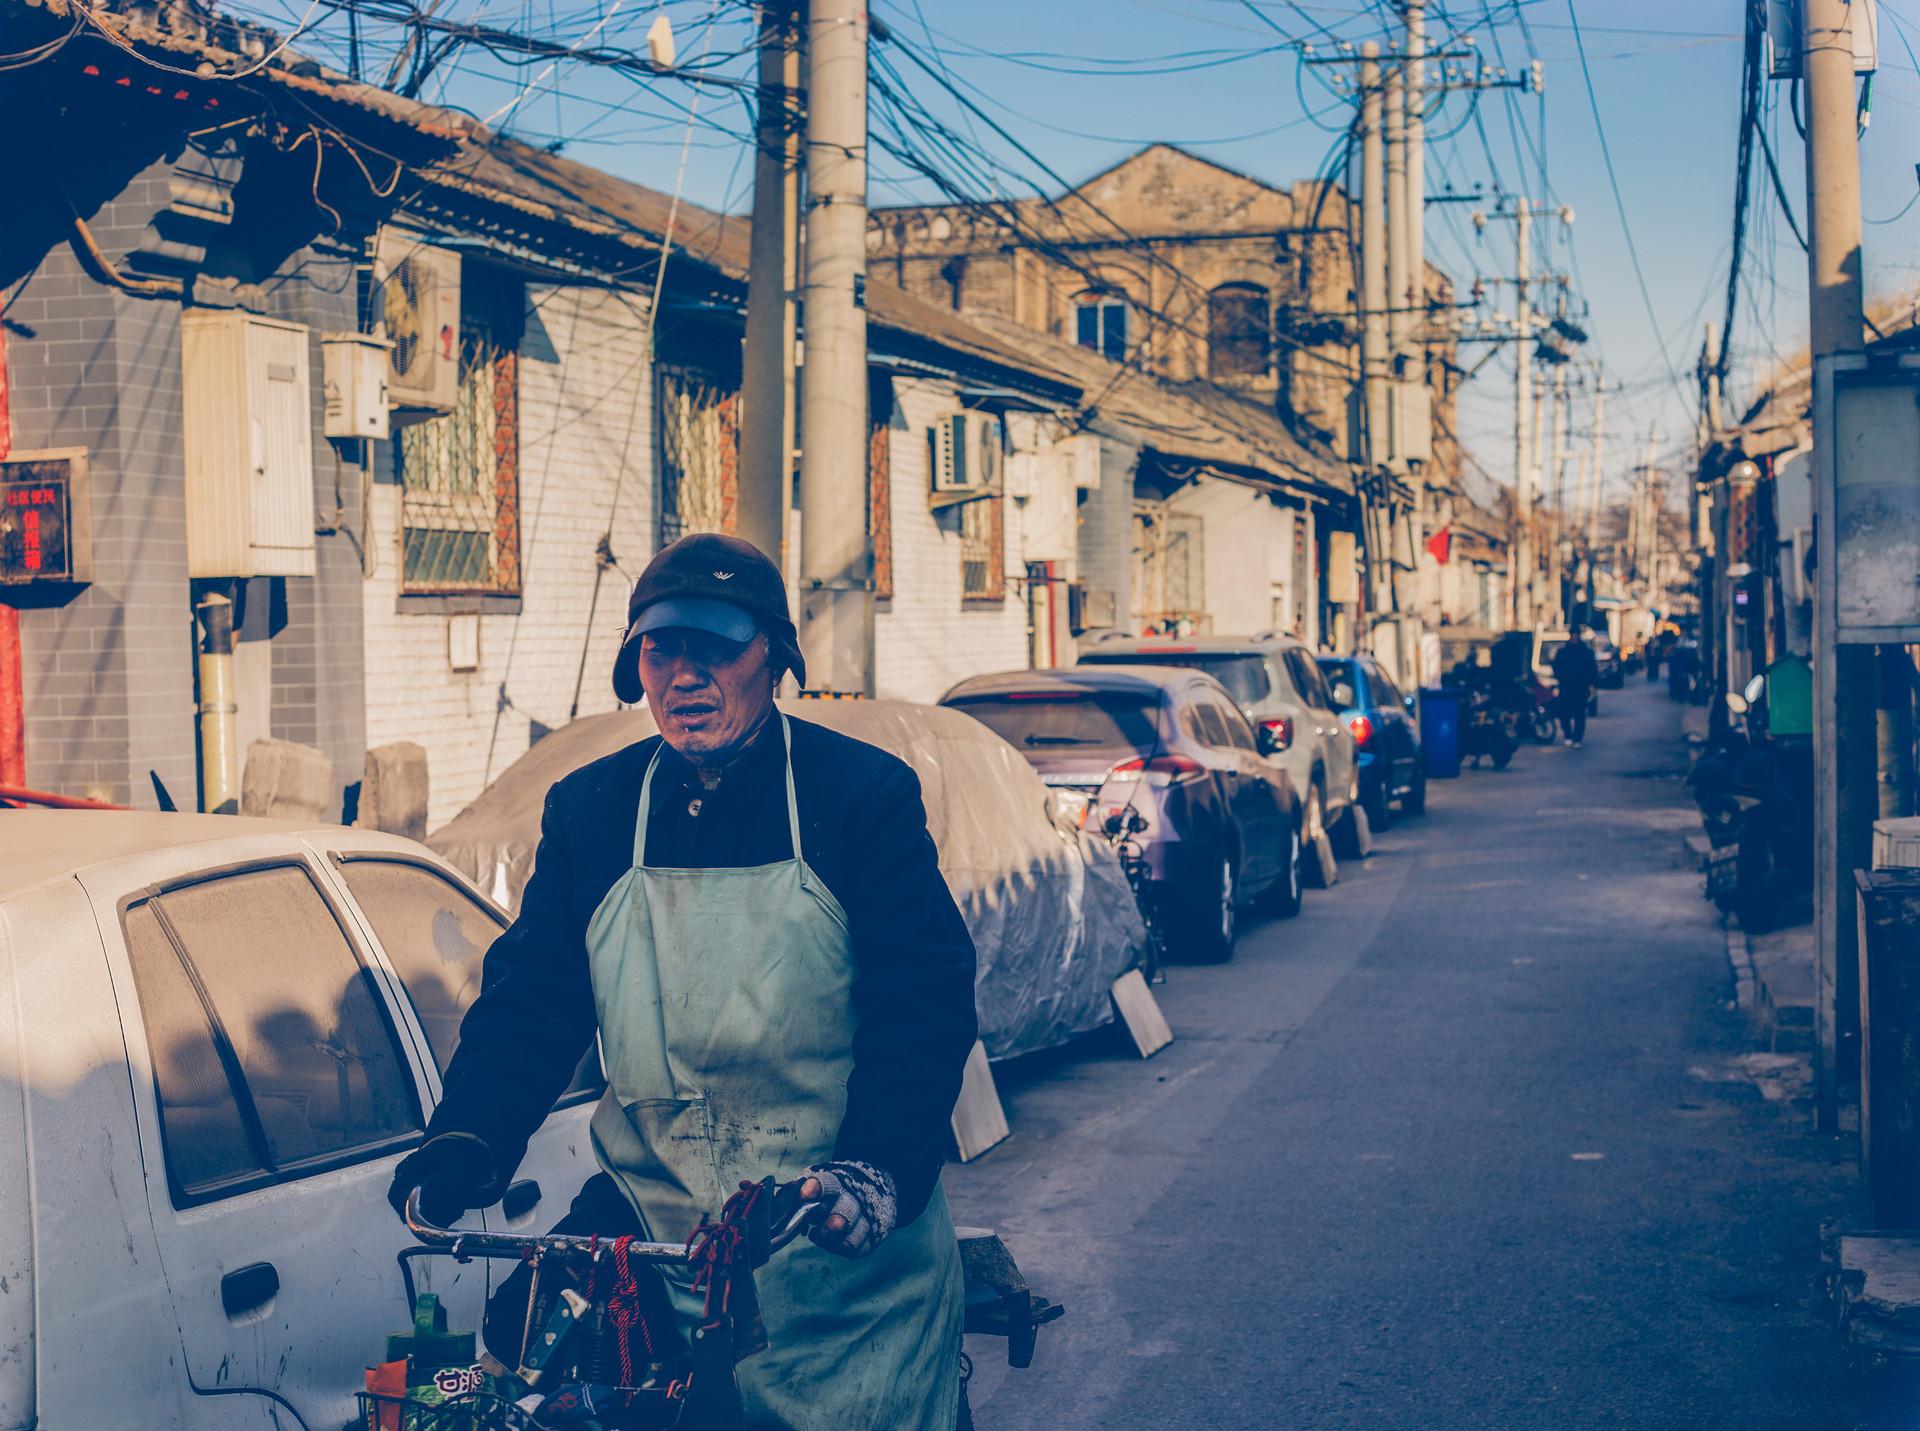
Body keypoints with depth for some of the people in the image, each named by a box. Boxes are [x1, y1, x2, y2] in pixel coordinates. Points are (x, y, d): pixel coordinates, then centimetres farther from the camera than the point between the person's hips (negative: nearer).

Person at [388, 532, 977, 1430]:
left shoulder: (865, 794, -3)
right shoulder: (586, 809, 8)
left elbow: (924, 1001, -10)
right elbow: (531, 994, 4)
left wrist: (877, 1172, -25)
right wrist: (467, 1139, -14)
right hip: (651, 1215, 3)